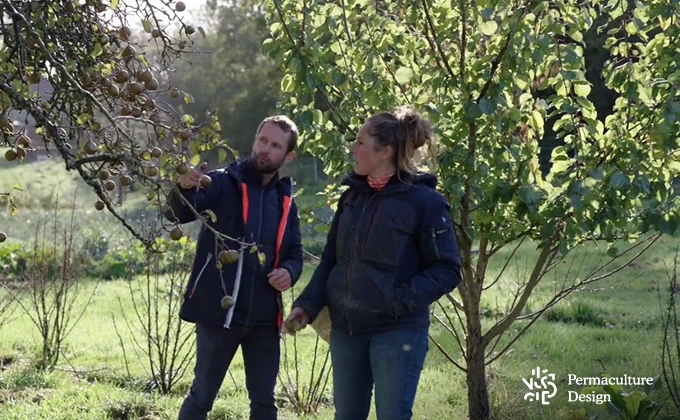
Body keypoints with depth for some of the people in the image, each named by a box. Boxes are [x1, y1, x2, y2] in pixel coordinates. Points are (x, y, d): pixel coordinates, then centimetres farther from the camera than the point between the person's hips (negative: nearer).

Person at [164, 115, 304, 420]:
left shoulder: (286, 202, 10)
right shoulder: (223, 183, -4)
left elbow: (294, 254, 18)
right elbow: (178, 214, -18)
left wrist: (289, 272, -6)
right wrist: (184, 189, -40)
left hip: (264, 317, 4)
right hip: (219, 312, -4)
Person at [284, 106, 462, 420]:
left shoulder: (424, 201, -11)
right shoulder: (353, 196, 9)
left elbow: (447, 269, -10)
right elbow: (330, 259, 13)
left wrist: (404, 299, -22)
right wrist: (307, 304, 0)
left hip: (398, 331, -6)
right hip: (346, 328, 6)